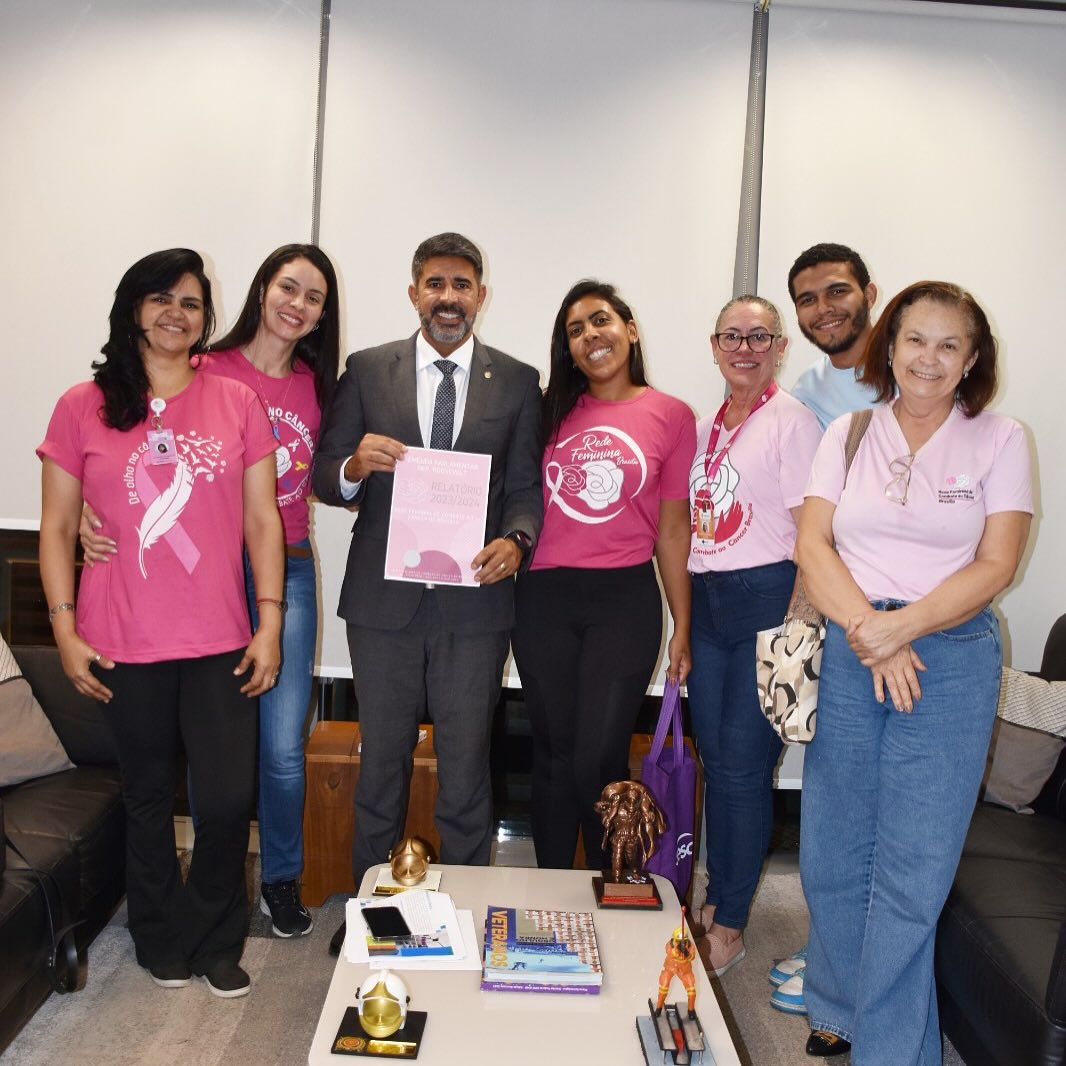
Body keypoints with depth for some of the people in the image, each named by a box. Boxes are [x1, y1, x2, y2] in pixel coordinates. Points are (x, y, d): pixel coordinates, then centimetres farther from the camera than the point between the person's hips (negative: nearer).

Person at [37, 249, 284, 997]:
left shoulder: (237, 403, 3)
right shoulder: (83, 407, 1)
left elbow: (262, 520, 2)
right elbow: (57, 527, 3)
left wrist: (270, 624, -3)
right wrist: (65, 630, -4)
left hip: (220, 643, 1)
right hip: (126, 648, 0)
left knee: (229, 800, 0)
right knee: (149, 799, 14)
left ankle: (216, 943, 25)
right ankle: (163, 943, 34)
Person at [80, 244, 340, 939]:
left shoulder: (317, 387, 9)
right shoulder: (208, 372, -2)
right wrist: (96, 511, -18)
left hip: (288, 574, 2)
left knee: (283, 748, 0)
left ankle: (282, 880, 24)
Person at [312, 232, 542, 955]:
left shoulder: (518, 381, 5)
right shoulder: (367, 371, 5)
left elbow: (526, 486, 4)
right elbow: (325, 479, 4)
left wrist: (516, 541, -16)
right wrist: (355, 465, -18)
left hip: (475, 600, 0)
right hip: (383, 598, 1)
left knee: (466, 763, 9)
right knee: (382, 758, 14)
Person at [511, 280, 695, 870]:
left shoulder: (671, 416, 3)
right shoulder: (550, 410, 9)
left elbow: (673, 527, 5)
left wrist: (683, 626, 6)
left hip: (625, 600, -2)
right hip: (543, 599, 2)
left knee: (598, 757, -5)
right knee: (553, 753, 10)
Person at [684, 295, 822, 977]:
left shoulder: (792, 420, -6)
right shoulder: (708, 426, 15)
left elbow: (812, 534, -11)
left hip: (767, 596, -6)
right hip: (707, 600, 7)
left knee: (744, 764, -2)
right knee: (715, 759, 13)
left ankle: (730, 927, 13)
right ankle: (715, 902, 29)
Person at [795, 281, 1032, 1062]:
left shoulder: (1000, 441, 2)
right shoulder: (847, 435, 7)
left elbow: (995, 565, -6)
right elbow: (812, 544, 0)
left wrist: (901, 626, -18)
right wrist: (866, 632, -14)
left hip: (951, 658, -2)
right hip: (847, 656, 2)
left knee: (911, 874, 1)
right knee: (832, 854, 10)